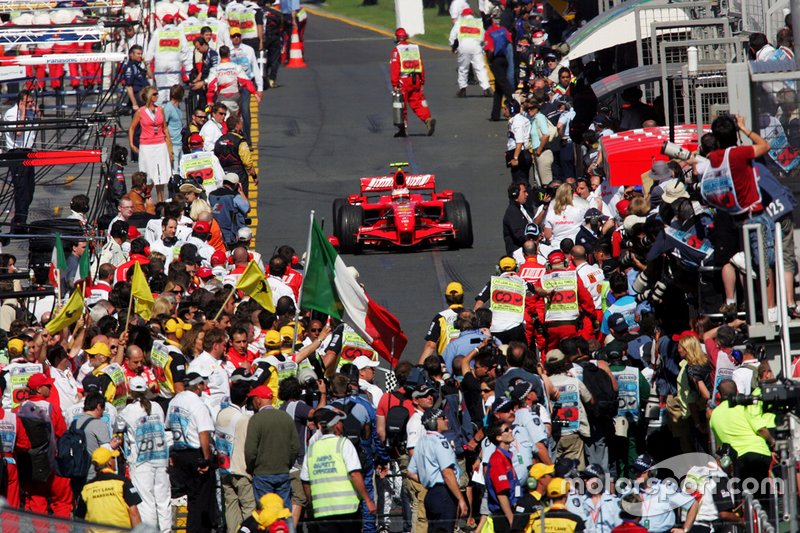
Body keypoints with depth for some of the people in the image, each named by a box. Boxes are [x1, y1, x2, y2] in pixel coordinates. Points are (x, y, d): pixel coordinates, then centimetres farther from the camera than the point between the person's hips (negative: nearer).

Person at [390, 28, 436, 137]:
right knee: (417, 103, 7)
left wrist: (395, 84, -10)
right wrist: (422, 82, 17)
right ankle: (428, 119, -15)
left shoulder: (396, 50, -7)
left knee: (401, 105, 5)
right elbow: (421, 66, 11)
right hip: (415, 80, 4)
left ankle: (402, 129, 8)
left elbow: (394, 68, -11)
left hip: (403, 80, -4)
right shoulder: (415, 48, 9)